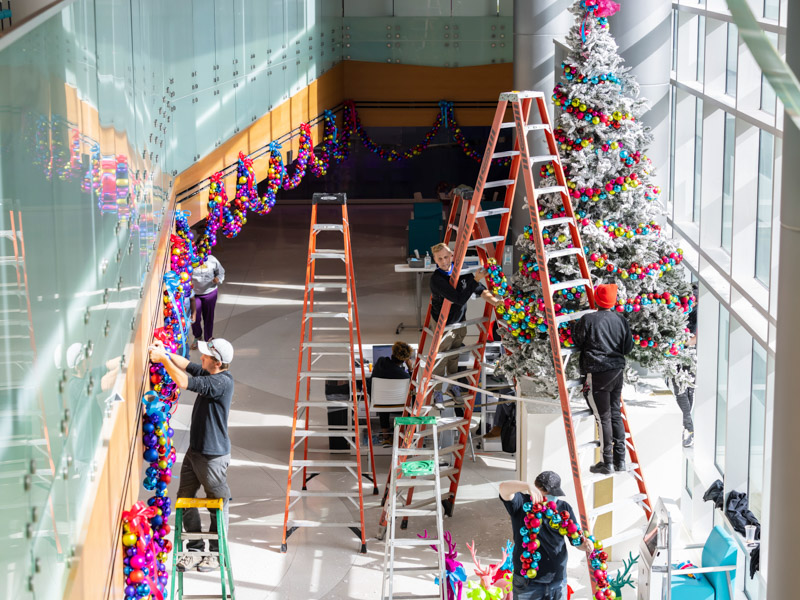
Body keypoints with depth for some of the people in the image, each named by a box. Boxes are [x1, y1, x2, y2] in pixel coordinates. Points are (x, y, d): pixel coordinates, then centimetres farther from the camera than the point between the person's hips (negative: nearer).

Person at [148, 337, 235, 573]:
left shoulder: (222, 382, -23)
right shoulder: (210, 373, 4)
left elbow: (184, 382, -28)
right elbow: (187, 365, 18)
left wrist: (163, 358, -21)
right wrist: (165, 353, 3)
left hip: (214, 455, -9)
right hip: (195, 451, 9)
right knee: (185, 499, 12)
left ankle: (217, 553, 18)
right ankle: (195, 549, 22)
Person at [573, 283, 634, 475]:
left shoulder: (588, 320, -13)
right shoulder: (621, 320, 2)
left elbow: (578, 342, -2)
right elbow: (628, 347, 7)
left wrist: (576, 326, 14)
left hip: (597, 374, -5)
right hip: (617, 372, 5)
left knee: (603, 417, -2)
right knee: (615, 414, 15)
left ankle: (608, 463, 1)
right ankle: (620, 460, 19)